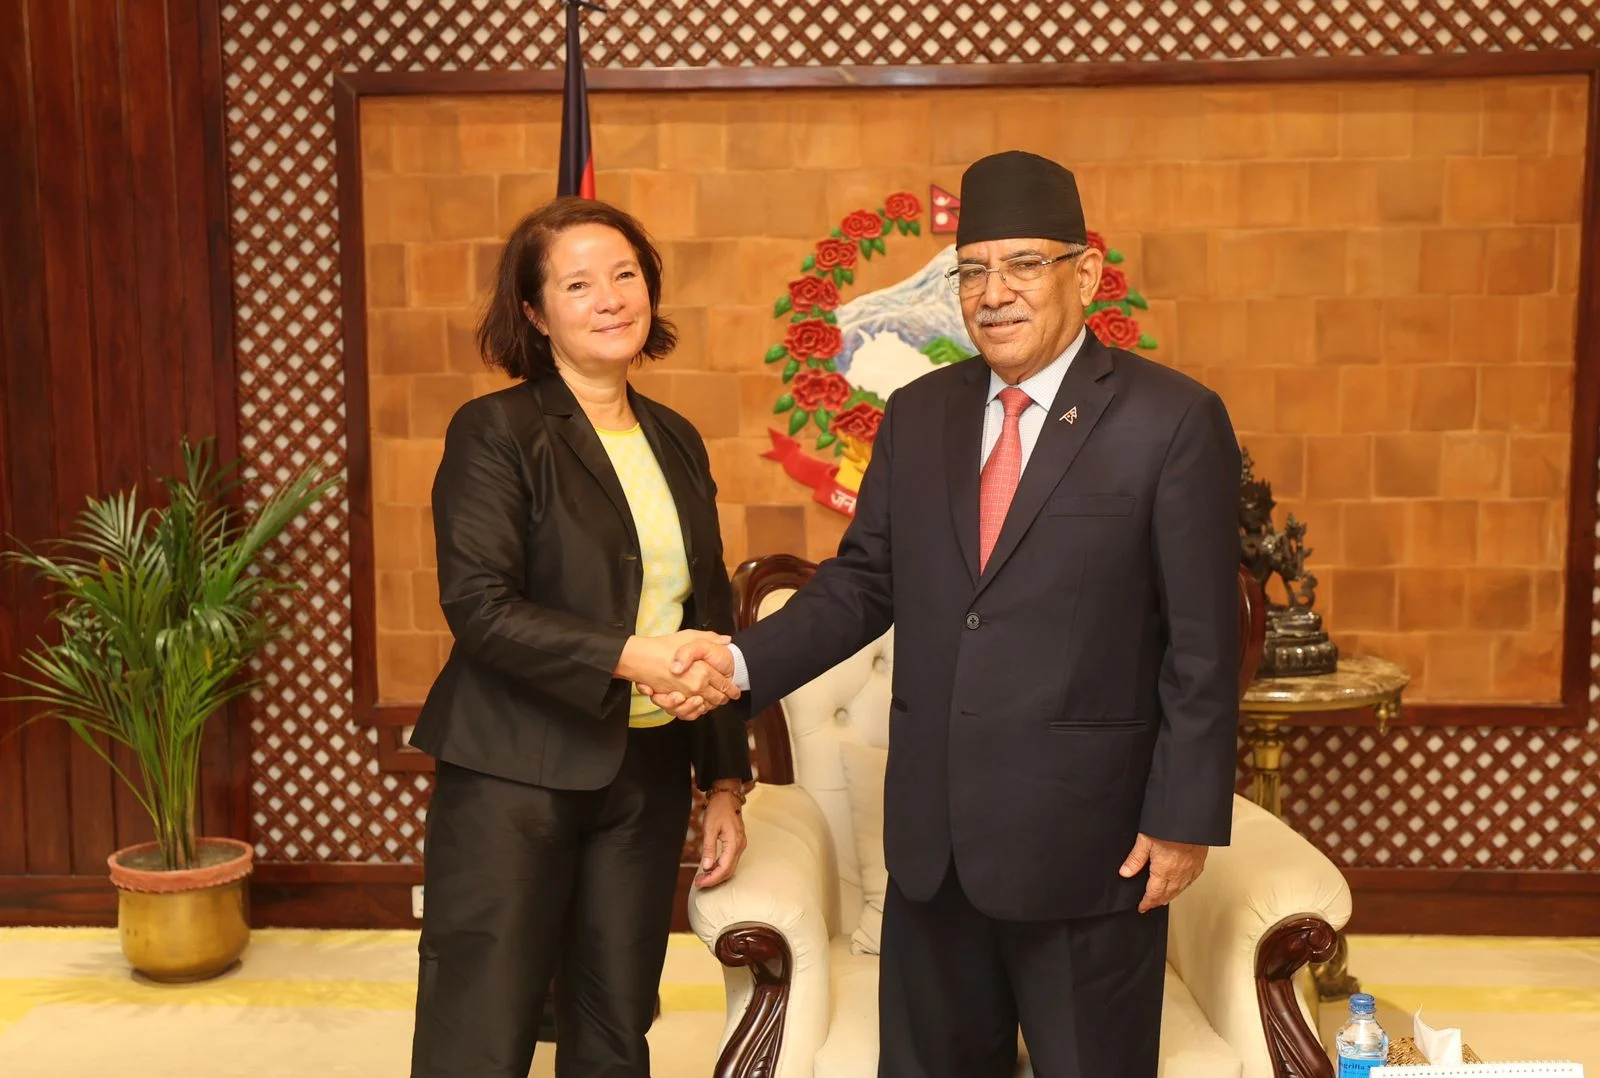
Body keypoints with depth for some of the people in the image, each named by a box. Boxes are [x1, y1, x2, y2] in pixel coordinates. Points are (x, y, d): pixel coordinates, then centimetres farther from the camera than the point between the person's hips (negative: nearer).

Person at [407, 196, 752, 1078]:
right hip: (515, 776, -5)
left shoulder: (677, 442, 11)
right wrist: (634, 657, -24)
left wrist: (724, 782, 11)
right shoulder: (494, 432, -6)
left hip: (648, 778, 6)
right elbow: (479, 605, -16)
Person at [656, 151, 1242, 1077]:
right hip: (932, 835, 5)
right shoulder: (917, 415, 8)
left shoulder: (1175, 420, -7)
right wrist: (744, 661, -9)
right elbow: (862, 582, 6)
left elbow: (1203, 644, -9)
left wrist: (1185, 820, -10)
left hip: (1087, 838, -4)